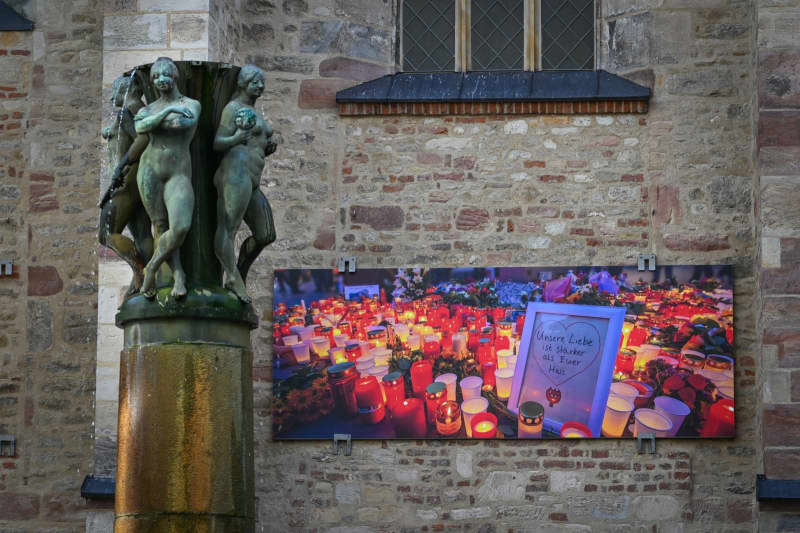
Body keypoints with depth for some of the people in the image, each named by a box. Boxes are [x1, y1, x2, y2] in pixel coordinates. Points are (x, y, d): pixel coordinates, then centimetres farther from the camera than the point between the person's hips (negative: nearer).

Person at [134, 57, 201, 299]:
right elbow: (140, 128, -9)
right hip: (150, 170, 2)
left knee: (181, 227, -19)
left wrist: (153, 122, -3)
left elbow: (186, 123, -15)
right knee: (161, 226, -4)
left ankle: (151, 268, 0)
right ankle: (178, 275, 3)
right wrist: (168, 112, -13)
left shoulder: (192, 104, 6)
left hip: (179, 174, -2)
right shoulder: (148, 109, 12)